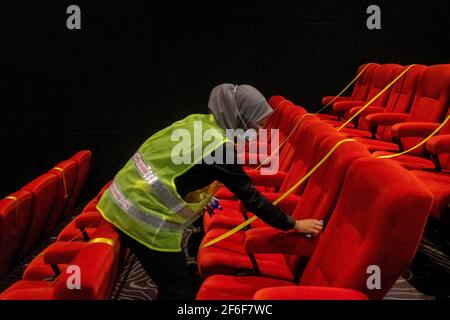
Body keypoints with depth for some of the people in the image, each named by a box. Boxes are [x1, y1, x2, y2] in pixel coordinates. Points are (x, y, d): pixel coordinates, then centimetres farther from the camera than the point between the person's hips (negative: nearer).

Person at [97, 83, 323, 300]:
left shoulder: (199, 122, 6)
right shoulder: (220, 146, -17)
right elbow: (249, 196, -11)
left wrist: (204, 197, 25)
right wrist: (293, 225, -2)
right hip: (145, 219, -9)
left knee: (172, 287, 20)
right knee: (180, 293, 1)